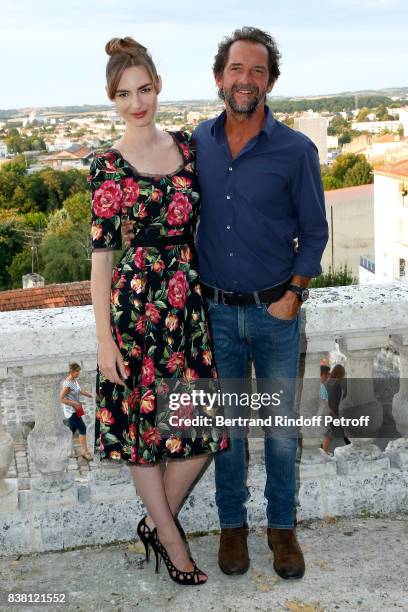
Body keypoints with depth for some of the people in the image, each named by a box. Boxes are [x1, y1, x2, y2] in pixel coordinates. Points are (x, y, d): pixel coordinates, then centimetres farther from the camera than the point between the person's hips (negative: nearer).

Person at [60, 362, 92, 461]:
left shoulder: (75, 380, 4)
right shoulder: (67, 384, -22)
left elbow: (81, 391, 16)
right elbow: (61, 399, -20)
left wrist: (93, 396, 6)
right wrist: (74, 403, -23)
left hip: (76, 410, 9)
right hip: (71, 411, -9)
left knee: (72, 429, 16)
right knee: (82, 428, -9)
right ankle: (85, 451, -4)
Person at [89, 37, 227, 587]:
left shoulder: (186, 146, 7)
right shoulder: (108, 166, -6)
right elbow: (101, 253, -7)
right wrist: (104, 337, -10)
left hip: (190, 301, 4)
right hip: (136, 304, -4)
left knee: (203, 425, 6)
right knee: (144, 422, 8)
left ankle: (157, 523, 29)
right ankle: (171, 539, 26)